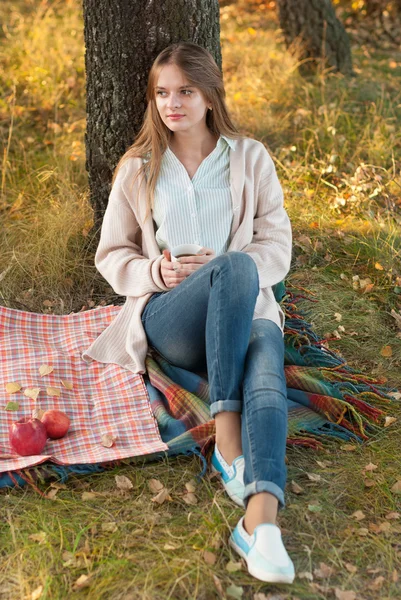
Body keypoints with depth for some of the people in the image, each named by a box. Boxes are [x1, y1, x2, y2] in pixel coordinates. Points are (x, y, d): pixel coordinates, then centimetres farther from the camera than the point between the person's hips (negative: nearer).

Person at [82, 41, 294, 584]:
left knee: (266, 374, -36)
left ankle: (261, 518, -52)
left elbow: (277, 246, 6)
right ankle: (227, 437, -38)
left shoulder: (250, 158, 12)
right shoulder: (137, 169, 13)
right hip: (169, 318, -1)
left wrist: (218, 267, -13)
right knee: (237, 267, -36)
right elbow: (111, 255, 14)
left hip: (246, 310, 1)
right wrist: (156, 271, -9)